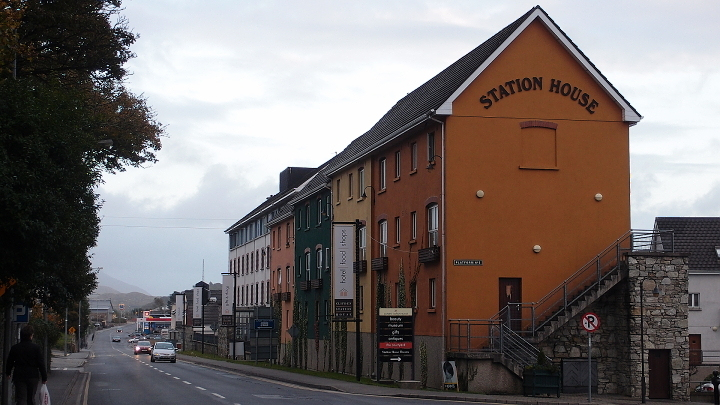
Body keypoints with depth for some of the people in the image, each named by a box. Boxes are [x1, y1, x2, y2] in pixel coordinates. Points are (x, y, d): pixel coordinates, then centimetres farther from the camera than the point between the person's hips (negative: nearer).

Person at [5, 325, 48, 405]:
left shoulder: (14, 348, 0)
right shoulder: (36, 348, -7)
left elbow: (9, 362, 11)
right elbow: (41, 364, -6)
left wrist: (8, 373, 29)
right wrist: (44, 377, 1)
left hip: (19, 377, 1)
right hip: (33, 376, -1)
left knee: (21, 398, -3)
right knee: (31, 398, 12)